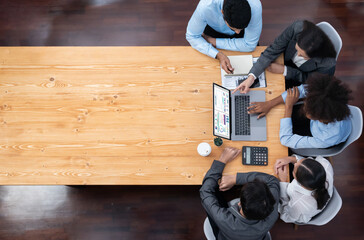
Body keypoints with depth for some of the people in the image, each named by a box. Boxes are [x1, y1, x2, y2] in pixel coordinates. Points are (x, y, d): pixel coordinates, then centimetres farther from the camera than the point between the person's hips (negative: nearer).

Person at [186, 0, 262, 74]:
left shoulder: (255, 7, -40)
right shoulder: (205, 7, -41)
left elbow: (249, 45, -29)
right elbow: (192, 36, -26)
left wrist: (214, 42, -28)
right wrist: (218, 54, -40)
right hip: (213, 29, -1)